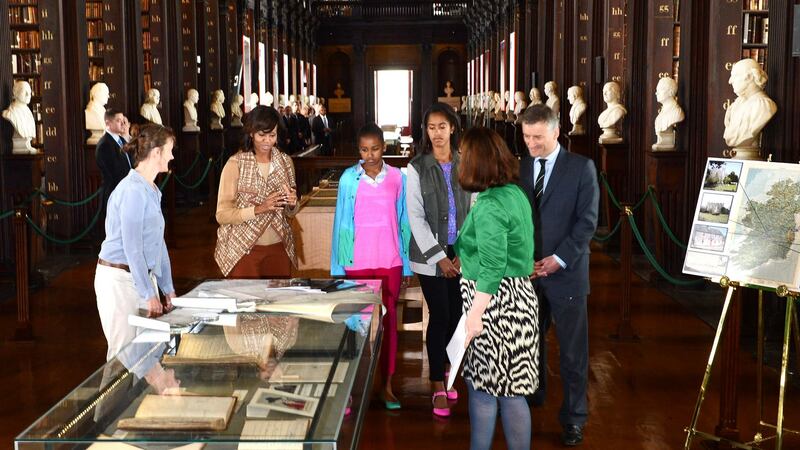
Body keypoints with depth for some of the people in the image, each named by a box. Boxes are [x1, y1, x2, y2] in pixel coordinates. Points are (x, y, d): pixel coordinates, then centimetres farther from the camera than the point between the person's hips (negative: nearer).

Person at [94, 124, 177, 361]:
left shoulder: (151, 190, 12)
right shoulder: (133, 190, -17)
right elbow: (132, 248, -20)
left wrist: (168, 289, 14)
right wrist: (149, 295, -18)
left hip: (143, 275, 9)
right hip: (119, 279, -9)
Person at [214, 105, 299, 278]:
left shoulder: (285, 161, 5)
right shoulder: (235, 164, -9)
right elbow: (222, 215, -12)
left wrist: (292, 205, -9)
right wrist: (259, 209, -24)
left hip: (279, 248, 4)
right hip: (244, 250, -4)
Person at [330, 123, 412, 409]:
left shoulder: (397, 178, 2)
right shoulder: (348, 178, 0)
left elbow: (403, 221, 5)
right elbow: (341, 221, 1)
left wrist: (406, 264, 3)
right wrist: (338, 266, 0)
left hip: (390, 260, 1)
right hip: (358, 261, -1)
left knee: (389, 321, 6)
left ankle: (387, 386, 14)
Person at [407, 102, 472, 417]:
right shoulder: (417, 168, -3)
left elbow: (475, 211, 3)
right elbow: (416, 217, -6)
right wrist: (439, 256, -11)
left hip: (461, 255, 3)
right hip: (431, 255, -2)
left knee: (457, 315, 6)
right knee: (440, 316, -3)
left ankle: (440, 371, 26)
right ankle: (438, 387, 8)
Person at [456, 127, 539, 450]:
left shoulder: (489, 206, -19)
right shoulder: (515, 193, 10)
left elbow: (492, 267, -23)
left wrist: (475, 313, -20)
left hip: (494, 301, -9)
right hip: (517, 293, 9)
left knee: (483, 386, 2)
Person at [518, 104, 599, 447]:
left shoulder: (581, 168, -3)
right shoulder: (520, 167, 7)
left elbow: (587, 220, -7)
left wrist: (559, 259, -14)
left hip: (565, 272, -3)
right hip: (526, 271, 3)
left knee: (572, 350, 3)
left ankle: (573, 418, 14)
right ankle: (532, 396, 32)